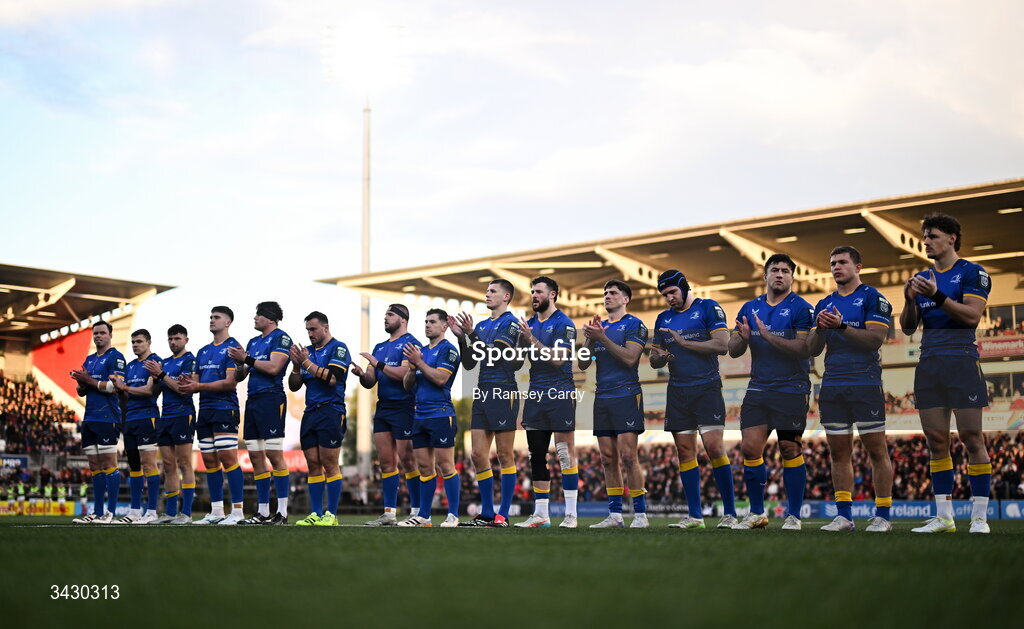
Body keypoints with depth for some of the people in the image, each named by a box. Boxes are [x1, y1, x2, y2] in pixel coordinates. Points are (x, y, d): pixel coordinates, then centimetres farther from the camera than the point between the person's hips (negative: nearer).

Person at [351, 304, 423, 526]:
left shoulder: (410, 343, -5)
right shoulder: (380, 347, 19)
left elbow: (405, 373, -19)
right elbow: (370, 382, 17)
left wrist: (378, 364, -17)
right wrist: (362, 374, -5)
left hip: (403, 407, -8)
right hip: (382, 408, 8)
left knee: (407, 461, -6)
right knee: (386, 462, 6)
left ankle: (417, 511, 1)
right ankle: (390, 513, 9)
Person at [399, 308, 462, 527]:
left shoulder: (448, 349, -4)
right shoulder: (421, 351, 19)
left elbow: (440, 378, -17)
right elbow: (408, 385, 17)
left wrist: (419, 362, -13)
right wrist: (412, 366, -2)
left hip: (440, 415, -7)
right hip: (420, 416, 7)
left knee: (445, 465, -7)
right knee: (424, 467, 8)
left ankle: (453, 515, -3)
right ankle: (423, 516, 12)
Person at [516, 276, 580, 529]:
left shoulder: (564, 324, -6)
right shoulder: (529, 324, 15)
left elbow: (558, 359, -15)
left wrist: (532, 340, -18)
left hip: (559, 394, -7)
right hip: (535, 394, 7)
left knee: (566, 453, -5)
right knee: (537, 456, 8)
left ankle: (571, 514, -2)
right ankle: (540, 514, 13)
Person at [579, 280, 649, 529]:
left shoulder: (634, 325, -1)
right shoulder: (599, 326, 18)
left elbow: (629, 358, -15)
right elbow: (583, 364, 13)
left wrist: (602, 338, -18)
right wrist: (589, 339, -4)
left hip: (626, 395, -6)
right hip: (602, 397, 7)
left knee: (628, 456, -11)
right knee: (608, 459, 4)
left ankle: (640, 514, -6)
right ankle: (615, 515, 8)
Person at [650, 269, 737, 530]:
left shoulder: (708, 308, 0)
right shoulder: (663, 319, 16)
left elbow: (722, 345, -12)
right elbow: (654, 360, 19)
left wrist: (684, 342, -14)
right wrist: (660, 357, -5)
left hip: (706, 388, -5)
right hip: (677, 391, 6)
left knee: (714, 447, -13)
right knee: (685, 450, 3)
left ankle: (730, 513, -6)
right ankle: (694, 515, 9)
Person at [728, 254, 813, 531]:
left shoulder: (801, 308, -3)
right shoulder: (750, 308, 13)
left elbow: (804, 348, -16)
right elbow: (733, 350, 13)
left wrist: (768, 336, -21)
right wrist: (743, 338, -9)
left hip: (791, 390, -4)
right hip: (758, 389, 5)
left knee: (790, 449, -3)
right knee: (750, 448, -2)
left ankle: (794, 516, 6)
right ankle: (756, 513, 10)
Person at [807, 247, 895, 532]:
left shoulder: (872, 298, 0)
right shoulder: (824, 305, 17)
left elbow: (876, 339, -12)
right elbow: (812, 349, 13)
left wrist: (841, 327, -20)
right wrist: (820, 329, -7)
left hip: (865, 383, -6)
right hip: (831, 387, 6)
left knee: (877, 450, -3)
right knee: (838, 452, 5)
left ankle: (882, 515, 1)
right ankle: (843, 515, 9)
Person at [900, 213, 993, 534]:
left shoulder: (972, 272, -1)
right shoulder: (922, 278, 17)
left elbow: (972, 316, -13)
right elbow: (907, 327, 14)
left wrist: (937, 297, -22)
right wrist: (910, 301, -5)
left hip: (961, 362, -6)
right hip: (928, 365, 6)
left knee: (972, 439, -5)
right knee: (936, 441, 4)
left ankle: (979, 517, -2)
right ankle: (943, 517, 7)